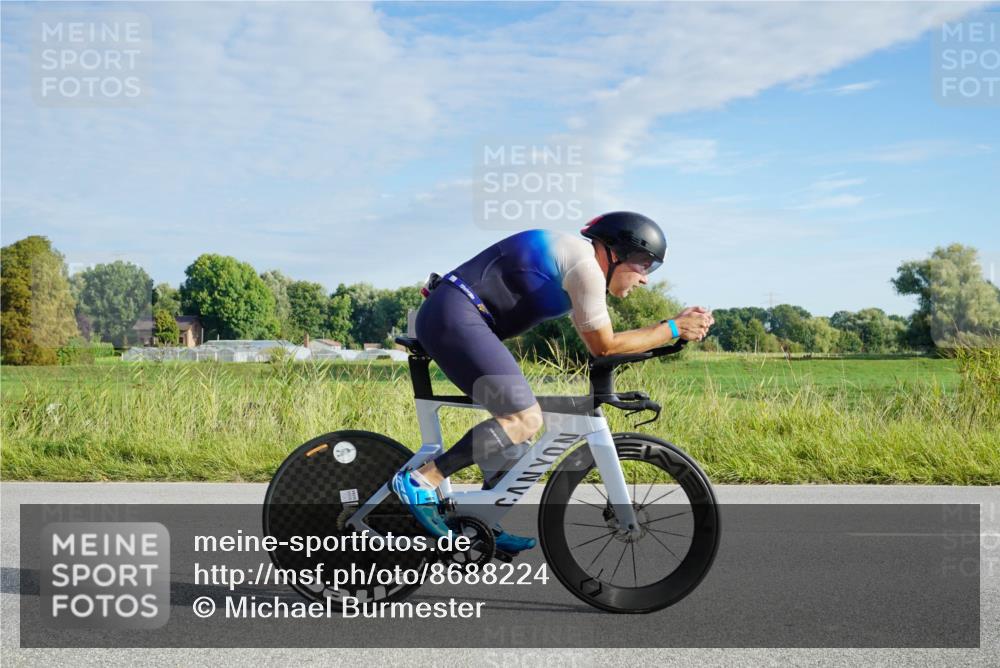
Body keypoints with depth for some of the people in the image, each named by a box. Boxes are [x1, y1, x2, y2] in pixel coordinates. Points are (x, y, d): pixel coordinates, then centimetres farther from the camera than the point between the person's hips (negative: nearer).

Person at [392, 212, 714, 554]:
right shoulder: (585, 264, -10)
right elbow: (604, 347, -6)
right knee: (525, 419, -15)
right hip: (455, 318, -11)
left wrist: (668, 327, 18)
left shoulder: (570, 254, 21)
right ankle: (420, 481, -15)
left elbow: (597, 340, 23)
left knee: (516, 416, 13)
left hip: (445, 319, 11)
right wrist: (673, 328, 0)